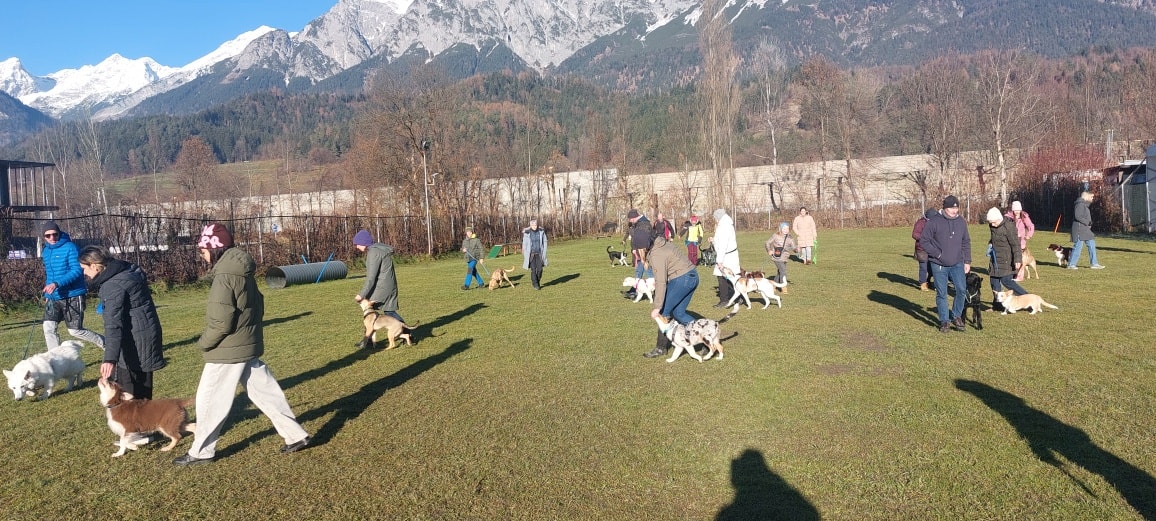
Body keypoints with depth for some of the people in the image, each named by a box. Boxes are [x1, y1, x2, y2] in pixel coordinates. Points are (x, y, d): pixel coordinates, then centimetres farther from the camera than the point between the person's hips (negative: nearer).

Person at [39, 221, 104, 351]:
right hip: (53, 297, 7)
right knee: (48, 328, -4)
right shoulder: (46, 251, 11)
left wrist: (57, 284, -31)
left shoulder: (70, 247, -12)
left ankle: (107, 344, 17)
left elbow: (77, 271, -21)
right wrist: (47, 293, 20)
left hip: (72, 296, -7)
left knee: (75, 331, -1)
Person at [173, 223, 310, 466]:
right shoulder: (244, 272, 7)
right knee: (264, 393, 14)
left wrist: (203, 343, -7)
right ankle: (296, 435, 17)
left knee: (210, 401, 6)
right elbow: (258, 307, 14)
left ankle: (201, 452, 19)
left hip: (227, 352, -9)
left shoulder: (224, 278, -20)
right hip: (248, 347, 9)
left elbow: (221, 323, -22)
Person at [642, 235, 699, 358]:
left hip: (682, 279, -10)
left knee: (664, 311, -2)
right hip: (692, 276, 10)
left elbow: (661, 282, -22)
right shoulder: (663, 243, 10)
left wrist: (657, 307, -22)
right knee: (678, 313, 14)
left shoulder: (657, 255, -18)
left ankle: (661, 347, 3)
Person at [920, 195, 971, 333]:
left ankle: (956, 316, 14)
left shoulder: (961, 222, 5)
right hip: (938, 265, -3)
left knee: (962, 290, -6)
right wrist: (938, 254, -12)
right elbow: (923, 240, -7)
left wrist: (967, 261, 9)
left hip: (957, 264, 3)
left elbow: (966, 243, 13)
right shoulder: (934, 222, -9)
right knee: (941, 294, 3)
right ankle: (944, 321, 15)